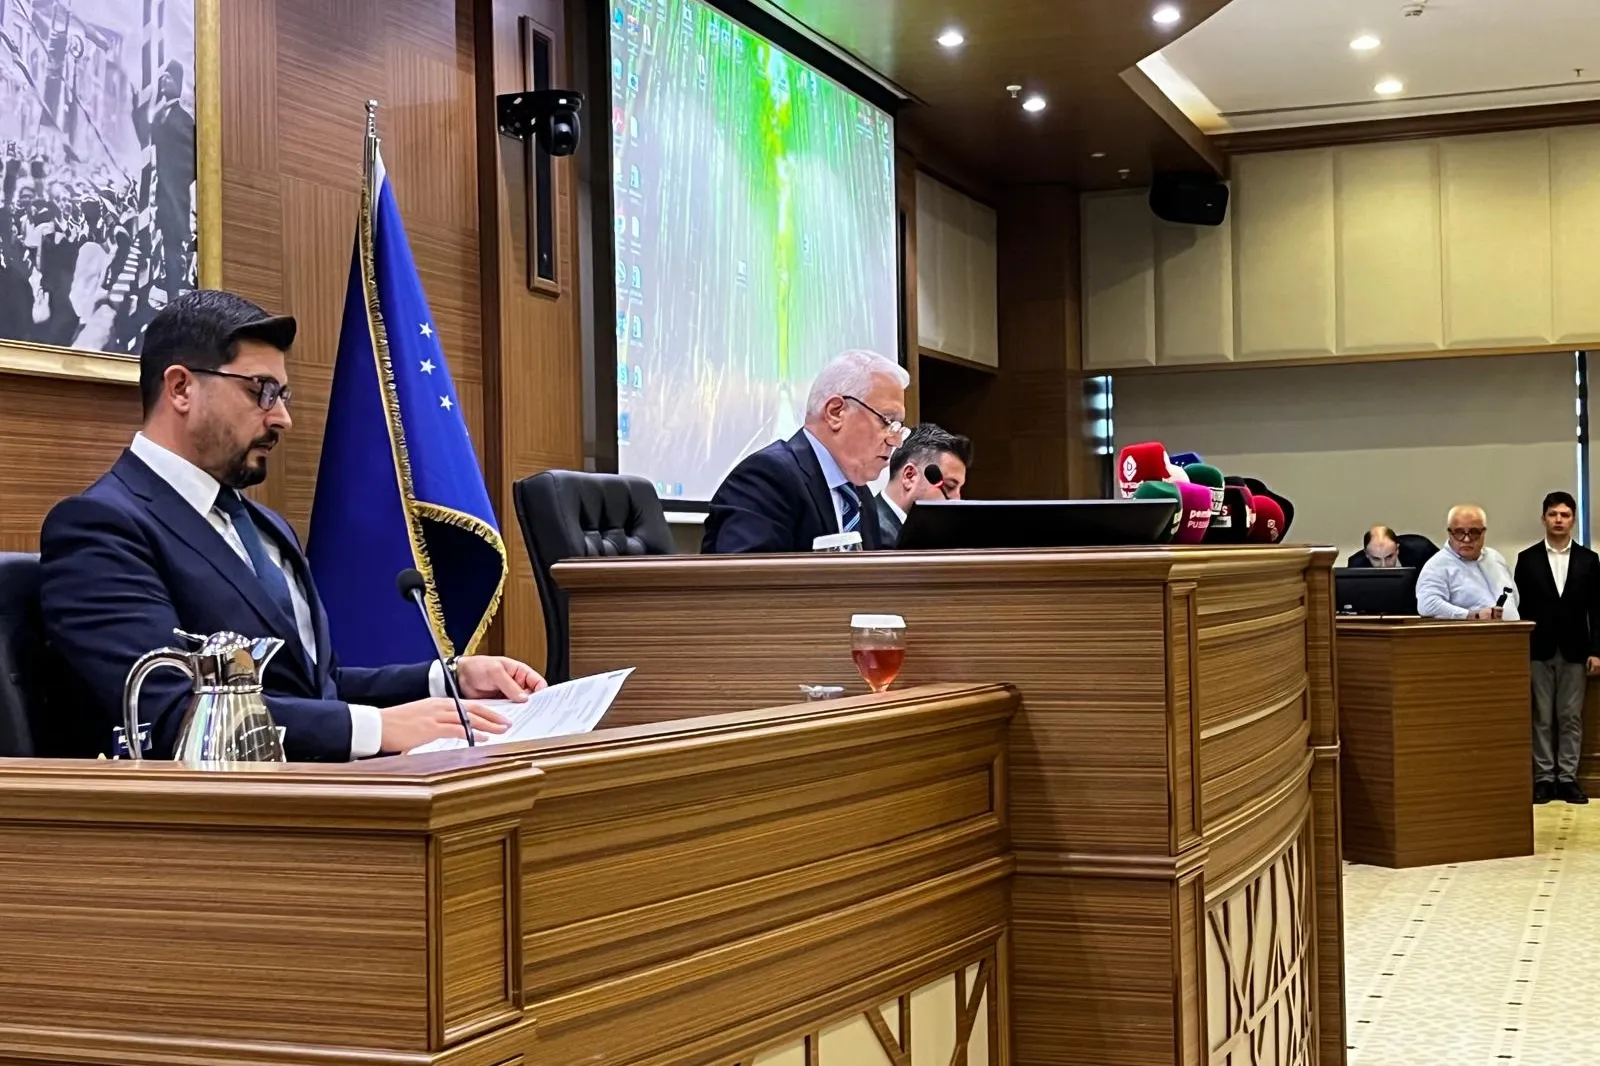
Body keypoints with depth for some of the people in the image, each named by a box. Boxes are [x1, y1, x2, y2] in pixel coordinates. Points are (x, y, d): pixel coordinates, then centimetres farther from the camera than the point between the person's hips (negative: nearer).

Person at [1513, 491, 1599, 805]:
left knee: (1571, 717, 3)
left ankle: (1568, 778, 7)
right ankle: (1544, 778, 5)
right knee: (1541, 717, 2)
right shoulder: (1527, 559, 3)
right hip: (1539, 650, -1)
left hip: (1574, 650, 1)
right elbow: (1520, 606, 1)